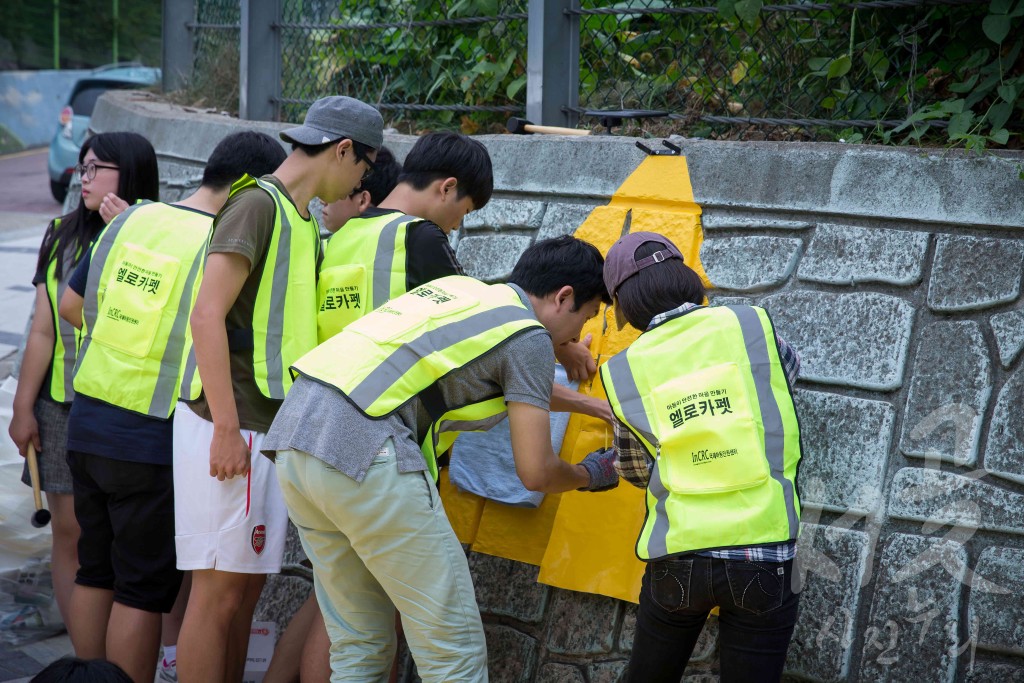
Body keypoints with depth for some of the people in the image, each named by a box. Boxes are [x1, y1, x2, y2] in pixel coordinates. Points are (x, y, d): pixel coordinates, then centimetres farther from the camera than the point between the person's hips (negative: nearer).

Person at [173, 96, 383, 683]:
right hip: (230, 427, -9)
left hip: (269, 429, 9)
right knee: (220, 589, -5)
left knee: (248, 585, 12)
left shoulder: (303, 220, 18)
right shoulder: (259, 204, -11)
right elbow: (208, 315, -19)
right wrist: (226, 429, -21)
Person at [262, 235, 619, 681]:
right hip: (364, 450, -9)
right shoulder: (529, 338, 2)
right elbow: (535, 473, 2)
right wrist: (589, 474, 23)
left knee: (359, 646, 17)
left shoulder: (460, 289, 25)